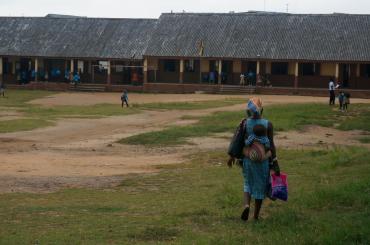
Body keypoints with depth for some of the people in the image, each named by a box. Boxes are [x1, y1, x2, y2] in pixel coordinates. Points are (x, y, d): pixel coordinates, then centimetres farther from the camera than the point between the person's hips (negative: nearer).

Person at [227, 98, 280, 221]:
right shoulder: (268, 125, -10)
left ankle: (247, 205, -6)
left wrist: (232, 156, 8)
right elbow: (271, 146, -9)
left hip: (248, 159, 1)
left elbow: (236, 139, -5)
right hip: (263, 161, -1)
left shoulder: (244, 123, -8)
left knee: (248, 184, 21)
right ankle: (256, 216, 19)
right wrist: (275, 164, -3)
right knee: (260, 187, 13)